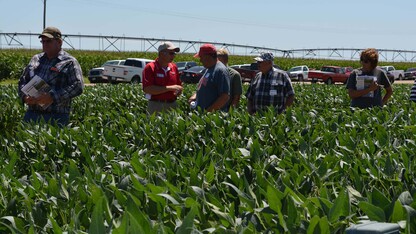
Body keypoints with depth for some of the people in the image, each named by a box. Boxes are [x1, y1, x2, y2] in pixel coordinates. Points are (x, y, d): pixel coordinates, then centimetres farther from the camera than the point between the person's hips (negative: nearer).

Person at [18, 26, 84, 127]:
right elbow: (23, 81, 21)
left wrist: (53, 97, -20)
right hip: (32, 114, 5)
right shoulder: (35, 59, 18)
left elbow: (78, 86, -12)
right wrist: (24, 96, -1)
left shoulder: (69, 62, -1)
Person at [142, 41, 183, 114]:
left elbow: (179, 86, 22)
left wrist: (178, 91, -3)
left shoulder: (174, 67, 11)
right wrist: (170, 88, -17)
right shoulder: (150, 68, -7)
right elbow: (147, 89, -18)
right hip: (156, 106, -5)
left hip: (172, 105, 5)